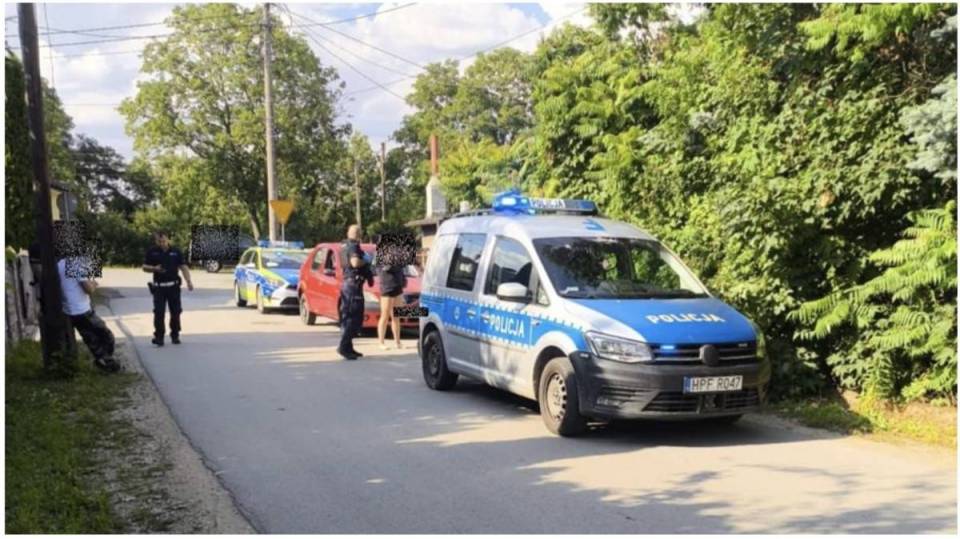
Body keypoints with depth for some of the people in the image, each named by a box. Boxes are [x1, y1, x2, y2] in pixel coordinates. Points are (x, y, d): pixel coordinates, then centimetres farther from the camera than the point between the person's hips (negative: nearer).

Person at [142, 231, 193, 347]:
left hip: (173, 286, 1)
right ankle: (159, 337, 2)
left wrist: (189, 281, -11)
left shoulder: (176, 251, 3)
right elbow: (145, 267, 7)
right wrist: (154, 268, -14)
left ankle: (175, 335, 19)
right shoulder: (152, 252, 3)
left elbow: (183, 267, 1)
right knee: (159, 313, -5)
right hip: (159, 287, -1)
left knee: (175, 312, 5)